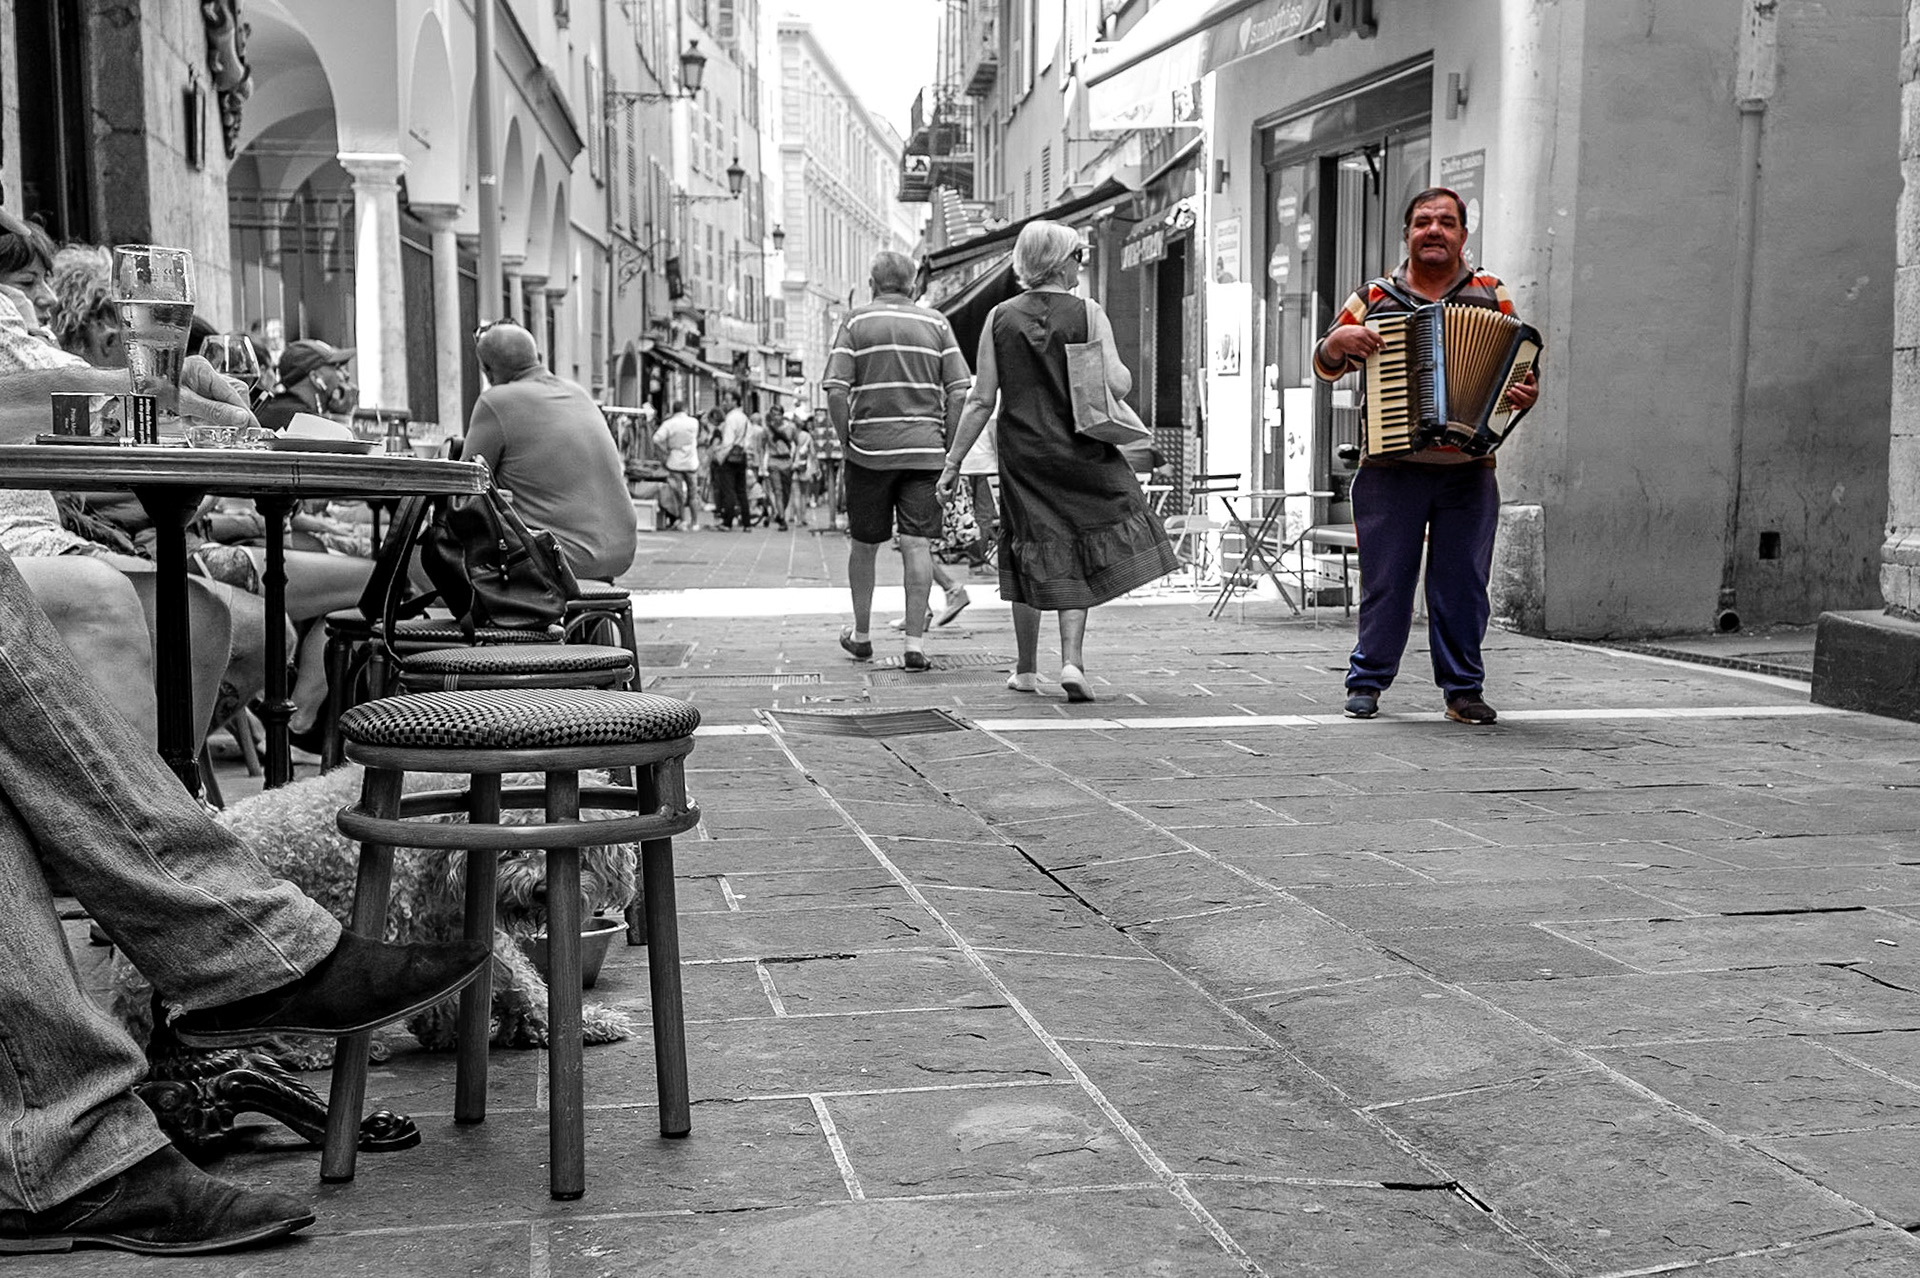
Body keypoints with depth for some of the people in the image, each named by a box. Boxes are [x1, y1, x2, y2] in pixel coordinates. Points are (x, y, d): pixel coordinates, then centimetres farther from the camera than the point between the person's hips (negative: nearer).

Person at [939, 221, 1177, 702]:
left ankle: (1026, 671, 20)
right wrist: (1124, 371, 10)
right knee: (1078, 560, 9)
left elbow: (981, 401, -2)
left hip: (1021, 455, 2)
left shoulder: (1000, 319, 0)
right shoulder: (1088, 314, -5)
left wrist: (953, 462, 3)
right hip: (1080, 453, -2)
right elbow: (1116, 385, -13)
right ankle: (1072, 660, -3)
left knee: (1030, 557, 12)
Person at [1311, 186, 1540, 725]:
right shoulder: (1375, 297, 9)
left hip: (1469, 472, 1)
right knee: (1385, 581, 2)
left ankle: (1463, 690, 11)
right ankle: (1367, 682, 13)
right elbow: (1325, 366, 15)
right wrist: (1339, 341, -7)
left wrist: (1526, 392, -9)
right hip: (1391, 469, -1)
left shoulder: (1490, 295, 11)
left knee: (1463, 584, 2)